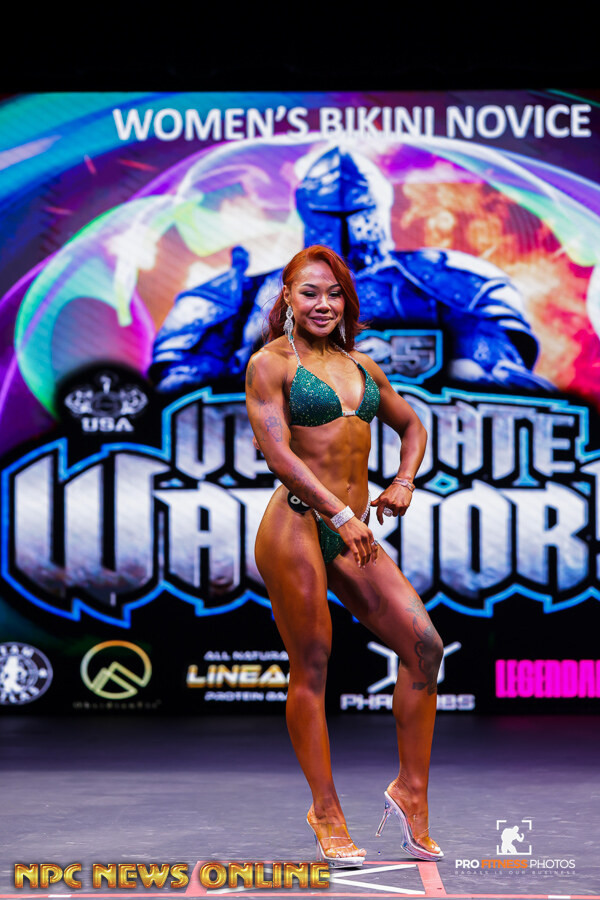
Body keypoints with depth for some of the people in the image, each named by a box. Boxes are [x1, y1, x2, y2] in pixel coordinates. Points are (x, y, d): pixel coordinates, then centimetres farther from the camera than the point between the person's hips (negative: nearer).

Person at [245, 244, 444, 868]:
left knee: (423, 644, -6)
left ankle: (411, 792, 5)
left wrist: (403, 483, 11)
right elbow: (280, 454, -11)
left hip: (351, 532, 6)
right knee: (310, 668, -2)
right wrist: (341, 516, -16)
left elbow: (411, 425, 30)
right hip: (297, 525, -6)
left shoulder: (360, 365, 17)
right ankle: (326, 813, 8)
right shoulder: (270, 364, -1)